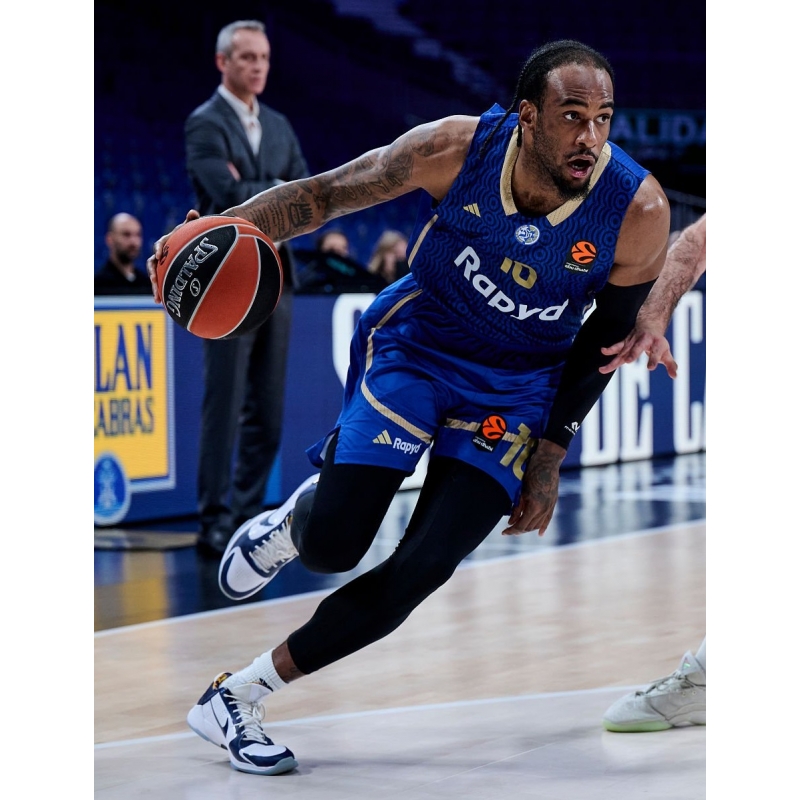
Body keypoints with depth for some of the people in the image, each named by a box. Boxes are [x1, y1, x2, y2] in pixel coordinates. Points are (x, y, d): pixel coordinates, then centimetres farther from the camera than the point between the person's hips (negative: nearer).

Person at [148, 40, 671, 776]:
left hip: (518, 387, 1)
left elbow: (610, 332, -7)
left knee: (423, 568, -12)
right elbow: (326, 194, -12)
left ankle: (235, 700, 2)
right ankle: (292, 520, 29)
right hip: (417, 342, 0)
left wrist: (551, 451, -4)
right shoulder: (456, 149, -25)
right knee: (331, 547, -12)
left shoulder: (639, 211, -24)